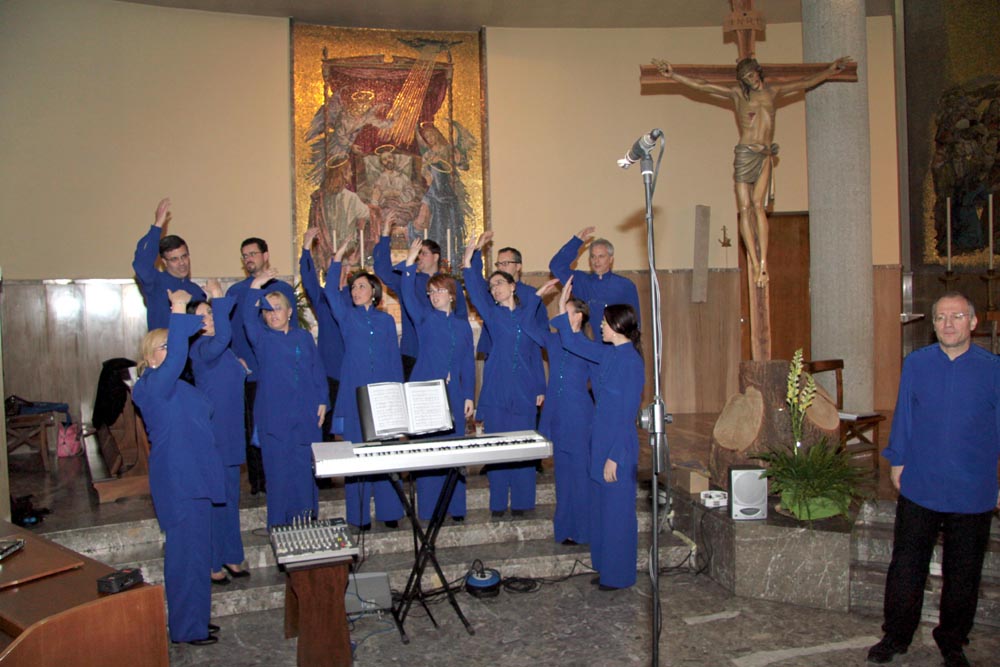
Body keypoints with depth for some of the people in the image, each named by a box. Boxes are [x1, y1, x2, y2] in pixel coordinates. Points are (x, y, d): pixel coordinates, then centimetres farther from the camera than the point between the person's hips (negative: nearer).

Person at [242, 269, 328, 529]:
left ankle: (306, 521, 21)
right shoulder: (261, 337, 3)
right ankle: (279, 525, 12)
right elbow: (248, 319, -18)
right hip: (274, 416, -2)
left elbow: (317, 370, 12)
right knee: (278, 469, 1)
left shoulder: (304, 336, 11)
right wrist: (255, 288, -31)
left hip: (306, 414, 3)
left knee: (306, 467, 8)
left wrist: (322, 401, 4)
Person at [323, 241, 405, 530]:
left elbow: (395, 359, 11)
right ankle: (359, 515, 6)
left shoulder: (386, 320, 12)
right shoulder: (347, 316, 10)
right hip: (355, 394, -1)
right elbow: (330, 291, -6)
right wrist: (337, 259, -14)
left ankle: (388, 510, 10)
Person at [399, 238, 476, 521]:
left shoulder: (462, 325, 11)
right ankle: (428, 508, 9)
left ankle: (455, 506, 16)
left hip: (454, 395, 3)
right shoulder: (425, 318, 4)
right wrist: (410, 264, -23)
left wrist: (469, 396, 4)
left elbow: (468, 363, 10)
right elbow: (409, 295, -13)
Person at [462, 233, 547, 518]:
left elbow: (536, 353, 9)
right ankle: (498, 502, 12)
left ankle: (521, 501, 13)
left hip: (524, 390, 1)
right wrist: (469, 261, -23)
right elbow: (475, 291, -9)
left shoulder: (528, 314, 10)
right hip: (496, 390, -1)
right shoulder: (492, 313, 7)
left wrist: (540, 387, 4)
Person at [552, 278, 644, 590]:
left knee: (617, 509, 4)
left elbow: (627, 415, -19)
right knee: (602, 507, 17)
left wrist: (614, 457, -19)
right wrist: (562, 307, 14)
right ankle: (606, 568, 30)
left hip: (618, 447, -9)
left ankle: (619, 575, 18)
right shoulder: (609, 353, 5)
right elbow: (571, 342, 18)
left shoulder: (631, 362, -19)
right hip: (600, 441, 9)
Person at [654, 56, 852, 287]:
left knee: (758, 204, -18)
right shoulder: (737, 94, 9)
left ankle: (763, 261, -21)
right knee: (745, 209, -7)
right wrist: (672, 75, 0)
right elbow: (700, 85, 5)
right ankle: (755, 263, -4)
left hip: (765, 156, 1)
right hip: (745, 154, 0)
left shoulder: (773, 91, 16)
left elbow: (807, 82, 27)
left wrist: (831, 69, 28)